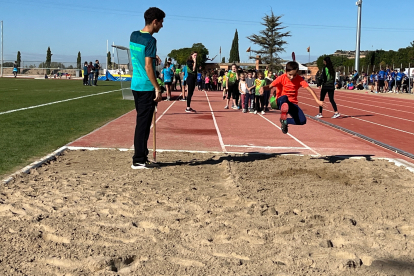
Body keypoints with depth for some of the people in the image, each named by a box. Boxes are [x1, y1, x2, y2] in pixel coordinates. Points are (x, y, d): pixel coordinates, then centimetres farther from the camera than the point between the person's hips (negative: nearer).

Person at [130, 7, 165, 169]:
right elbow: (148, 67, -19)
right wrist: (157, 88, -16)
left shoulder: (133, 36, 9)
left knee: (142, 121, 16)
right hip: (146, 87, -9)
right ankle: (138, 161, 1)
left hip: (135, 85, 9)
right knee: (143, 124, -3)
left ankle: (141, 156, 23)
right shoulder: (150, 40, -15)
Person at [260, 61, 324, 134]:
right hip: (281, 101, -3)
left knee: (302, 121, -17)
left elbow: (309, 89, -16)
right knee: (284, 97, -41)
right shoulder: (282, 78, -11)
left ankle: (285, 121, 6)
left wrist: (317, 100, -29)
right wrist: (263, 88, -42)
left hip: (293, 103, 3)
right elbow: (270, 86, -17)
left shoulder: (299, 79, -8)